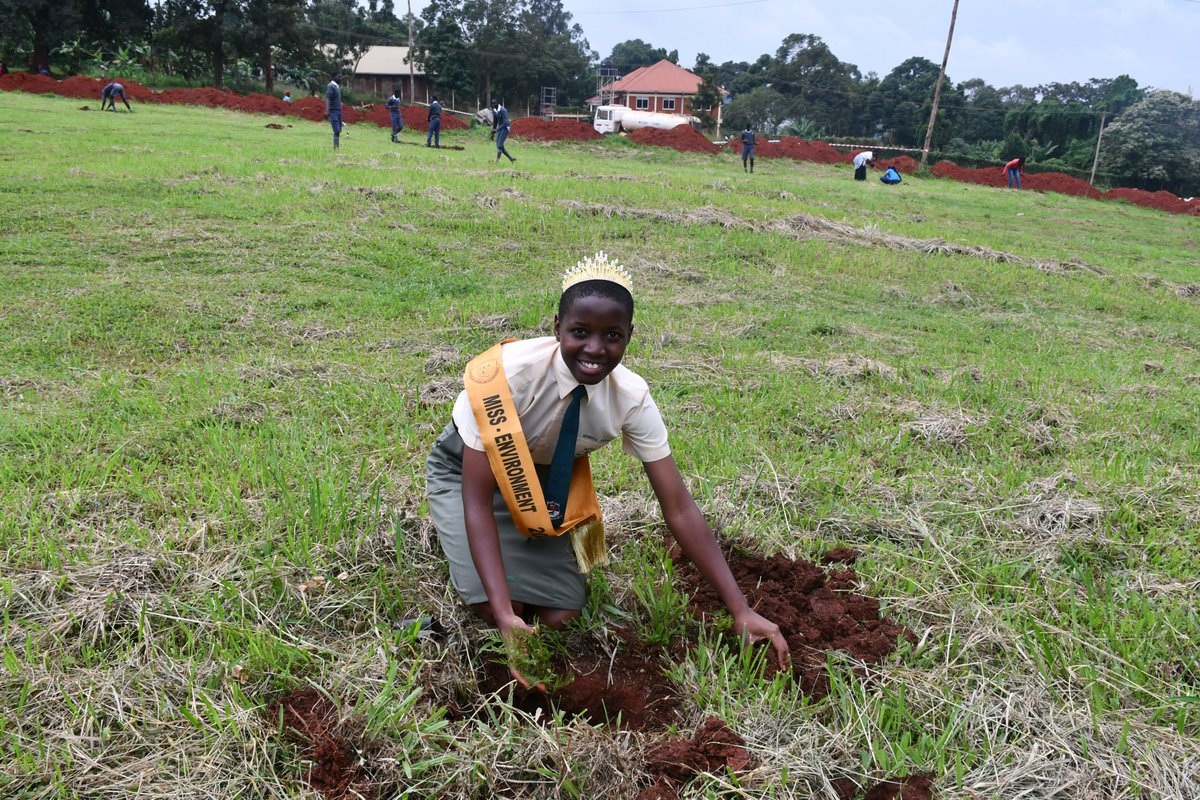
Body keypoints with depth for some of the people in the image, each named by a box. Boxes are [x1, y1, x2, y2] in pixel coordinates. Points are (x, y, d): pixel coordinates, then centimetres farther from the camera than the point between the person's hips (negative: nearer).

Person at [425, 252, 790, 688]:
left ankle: (524, 546, 23)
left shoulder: (632, 398, -25)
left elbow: (679, 509, -20)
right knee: (493, 602, -21)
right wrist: (505, 613, -44)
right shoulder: (508, 373, -36)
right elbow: (477, 498, -33)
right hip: (468, 469, -3)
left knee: (559, 612, -8)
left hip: (543, 476, 3)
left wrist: (741, 610, -24)